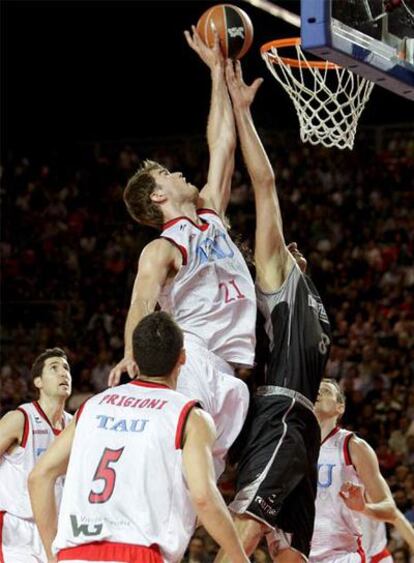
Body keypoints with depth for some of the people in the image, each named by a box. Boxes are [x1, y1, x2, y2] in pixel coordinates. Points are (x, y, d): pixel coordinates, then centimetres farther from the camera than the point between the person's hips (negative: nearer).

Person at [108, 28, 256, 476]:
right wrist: (131, 354, -35)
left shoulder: (210, 216, 22)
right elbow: (141, 305, -15)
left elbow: (222, 145, 25)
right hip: (191, 354, -6)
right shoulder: (162, 250, 0)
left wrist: (217, 71, 26)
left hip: (226, 368, 7)